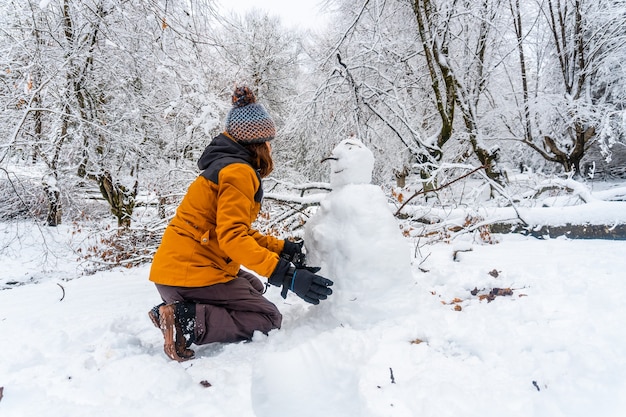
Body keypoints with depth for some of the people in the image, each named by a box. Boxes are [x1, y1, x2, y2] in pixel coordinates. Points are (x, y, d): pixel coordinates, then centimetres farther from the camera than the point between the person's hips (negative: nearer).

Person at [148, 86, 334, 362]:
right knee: (267, 318, -1)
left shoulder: (227, 166, 17)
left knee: (252, 287, 28)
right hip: (192, 273, -10)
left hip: (176, 265, 10)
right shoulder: (239, 172, -15)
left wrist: (282, 247, 14)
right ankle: (187, 320, -15)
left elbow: (237, 230, 19)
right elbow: (232, 237, -26)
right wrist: (286, 275, -30)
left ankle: (181, 309, 9)